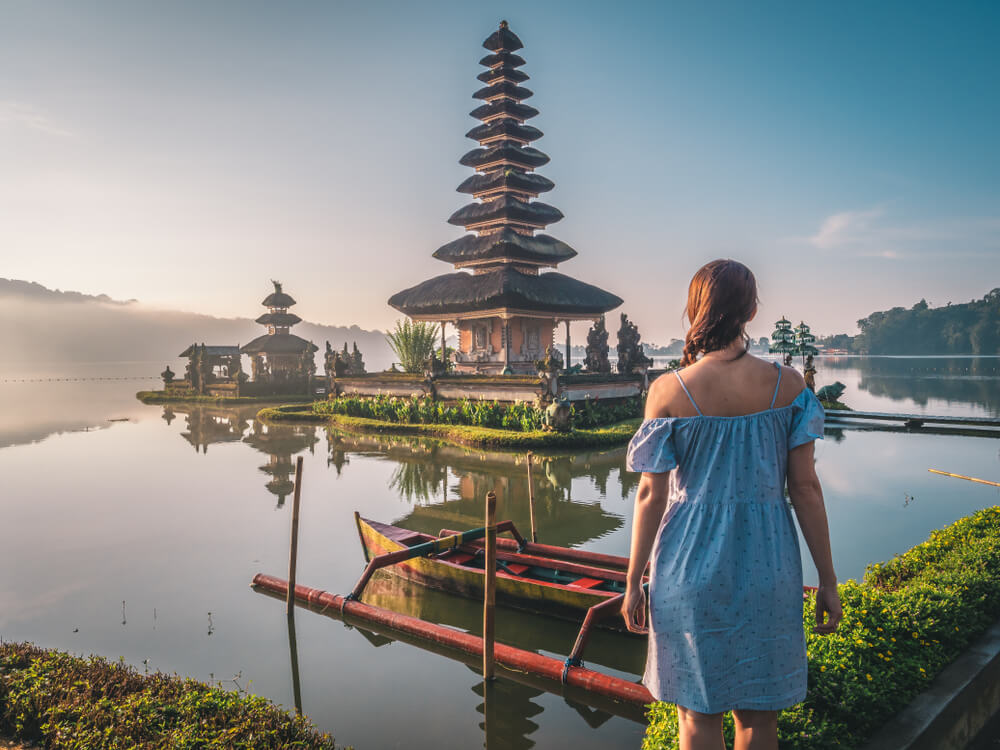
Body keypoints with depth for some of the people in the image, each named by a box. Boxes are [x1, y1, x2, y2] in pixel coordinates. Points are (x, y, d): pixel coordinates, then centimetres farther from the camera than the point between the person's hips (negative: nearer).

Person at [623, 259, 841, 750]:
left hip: (692, 565, -2)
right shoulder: (787, 385, -7)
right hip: (767, 564, 2)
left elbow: (651, 495, -9)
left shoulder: (669, 391, -12)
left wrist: (633, 582, 1)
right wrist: (827, 580, 5)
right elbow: (805, 488, -5)